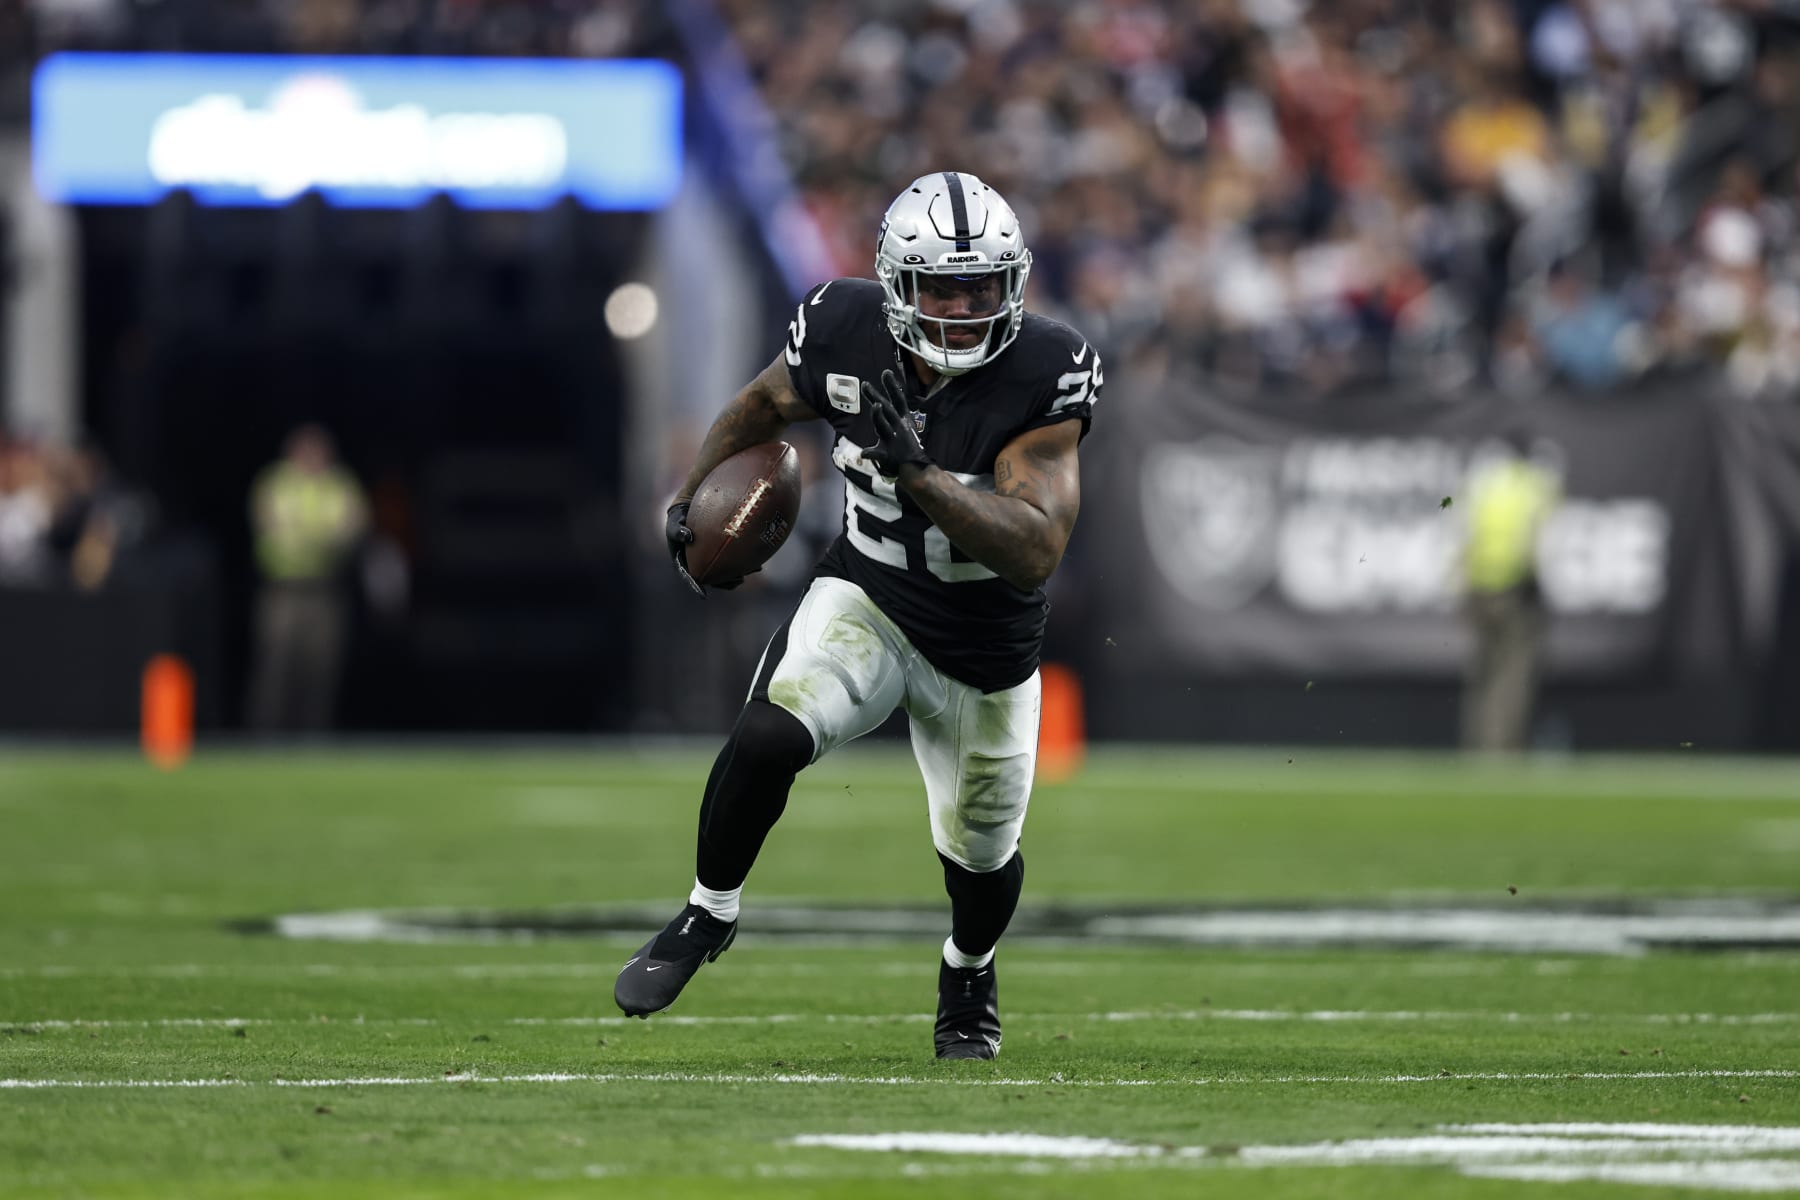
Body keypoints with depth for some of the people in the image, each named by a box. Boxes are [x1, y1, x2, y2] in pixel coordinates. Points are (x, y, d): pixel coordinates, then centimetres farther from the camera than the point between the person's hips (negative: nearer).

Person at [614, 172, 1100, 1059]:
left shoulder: (1044, 374, -26)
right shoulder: (845, 331, -17)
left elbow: (1036, 551, -33)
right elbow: (765, 403, 8)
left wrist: (919, 473, -42)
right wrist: (691, 496, 3)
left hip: (985, 649, 0)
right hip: (864, 599, 0)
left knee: (981, 858, 16)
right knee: (767, 738, -29)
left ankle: (968, 970, 53)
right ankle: (709, 914, -2)